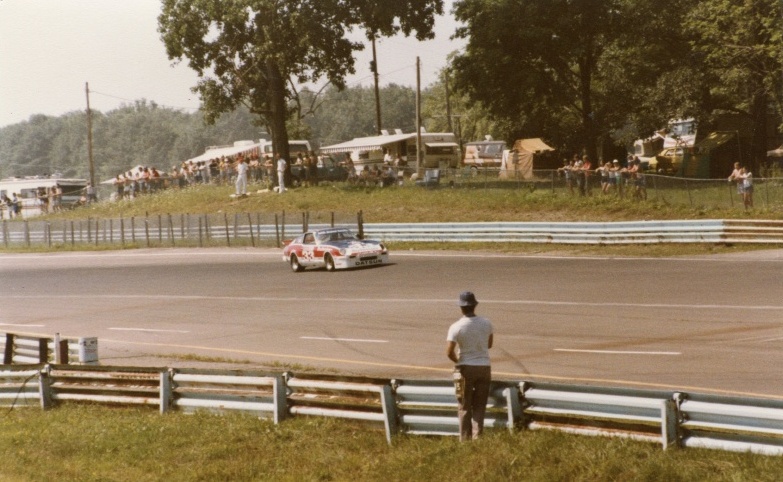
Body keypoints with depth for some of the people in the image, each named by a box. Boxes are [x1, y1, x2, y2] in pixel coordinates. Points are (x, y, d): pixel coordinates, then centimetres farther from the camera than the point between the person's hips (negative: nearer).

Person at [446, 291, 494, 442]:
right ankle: (477, 437, -1)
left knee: (464, 407, 8)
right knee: (479, 407, 8)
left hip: (465, 368, -2)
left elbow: (449, 352, -16)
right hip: (484, 367, 2)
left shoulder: (456, 327, -12)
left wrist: (458, 361, 3)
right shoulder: (486, 323, -1)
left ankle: (465, 440, 9)